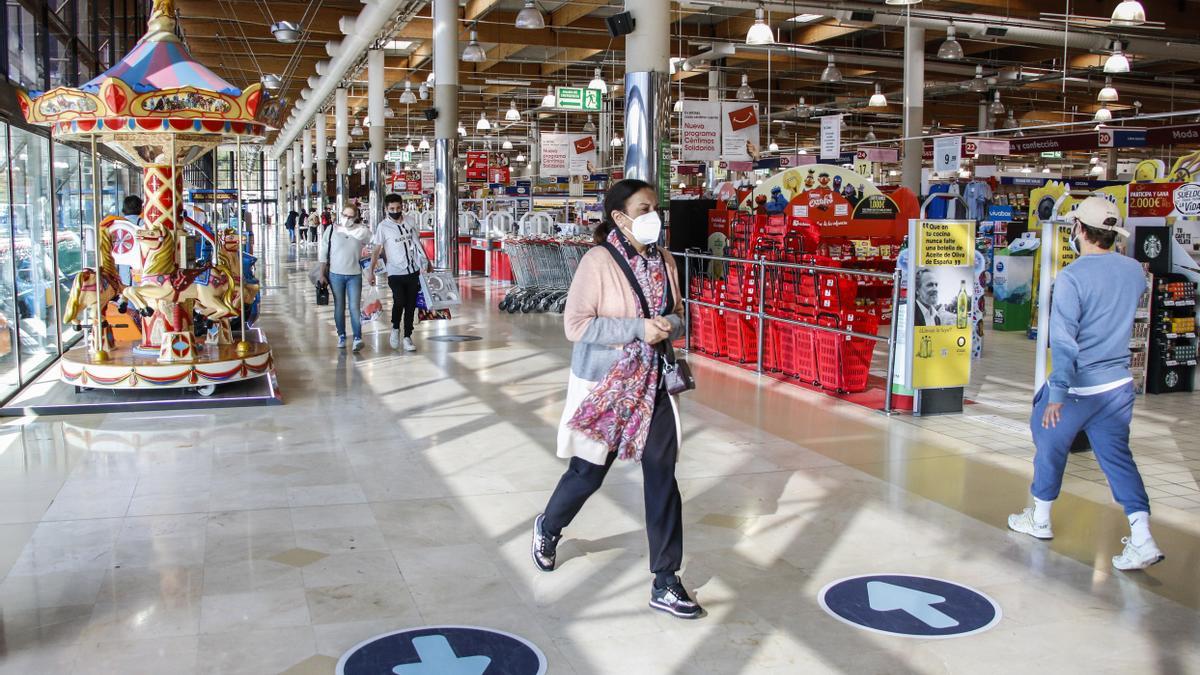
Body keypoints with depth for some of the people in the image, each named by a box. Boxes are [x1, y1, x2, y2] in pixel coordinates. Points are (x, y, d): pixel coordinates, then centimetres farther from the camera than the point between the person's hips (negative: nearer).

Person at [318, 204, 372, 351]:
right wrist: (322, 274, 3)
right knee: (339, 307, 9)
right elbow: (323, 252, 4)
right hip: (336, 274, 1)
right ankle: (341, 336, 19)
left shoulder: (362, 231, -2)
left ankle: (357, 338, -6)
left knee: (354, 307, -7)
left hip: (354, 275, -1)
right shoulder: (331, 230, 0)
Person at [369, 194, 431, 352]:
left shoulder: (409, 223, 8)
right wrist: (371, 271, -12)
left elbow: (418, 244, 18)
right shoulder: (383, 227, -4)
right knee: (399, 301, -19)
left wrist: (428, 263, 21)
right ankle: (395, 328, 8)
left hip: (414, 271, 4)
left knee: (411, 306, 6)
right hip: (395, 273, -4)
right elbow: (376, 250, -5)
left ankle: (407, 337, 17)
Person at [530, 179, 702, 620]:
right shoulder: (598, 261, -15)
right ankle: (548, 528, 44)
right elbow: (576, 325, -18)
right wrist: (637, 328, -25)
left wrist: (669, 326, -12)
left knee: (662, 476, 1)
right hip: (604, 385, -5)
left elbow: (677, 316, 13)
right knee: (589, 472, 11)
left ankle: (665, 584, 10)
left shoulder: (664, 261, 2)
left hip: (651, 384, 5)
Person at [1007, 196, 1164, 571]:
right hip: (1119, 384, 5)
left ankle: (1040, 519, 30)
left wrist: (1057, 393, -17)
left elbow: (1063, 340, -20)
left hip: (1079, 387, -5)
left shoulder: (1072, 277, -18)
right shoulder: (1134, 270, 1)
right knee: (1117, 454, 11)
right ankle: (1142, 539, 1)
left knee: (1050, 445, 15)